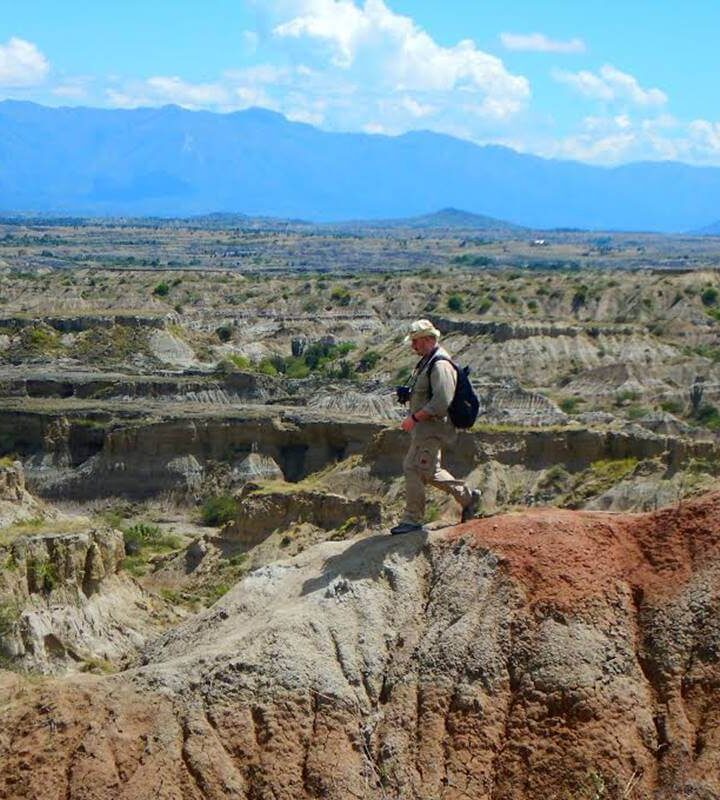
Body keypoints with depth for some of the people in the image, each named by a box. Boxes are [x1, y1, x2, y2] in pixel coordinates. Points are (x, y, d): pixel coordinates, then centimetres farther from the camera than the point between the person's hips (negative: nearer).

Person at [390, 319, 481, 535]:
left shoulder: (440, 365, -19)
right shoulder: (426, 362, 14)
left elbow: (442, 402, -27)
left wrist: (414, 417, -23)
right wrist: (414, 418, 14)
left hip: (432, 429, -11)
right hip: (425, 428, 11)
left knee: (413, 469, -8)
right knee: (430, 471, 16)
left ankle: (413, 519, -1)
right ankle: (467, 497, 27)